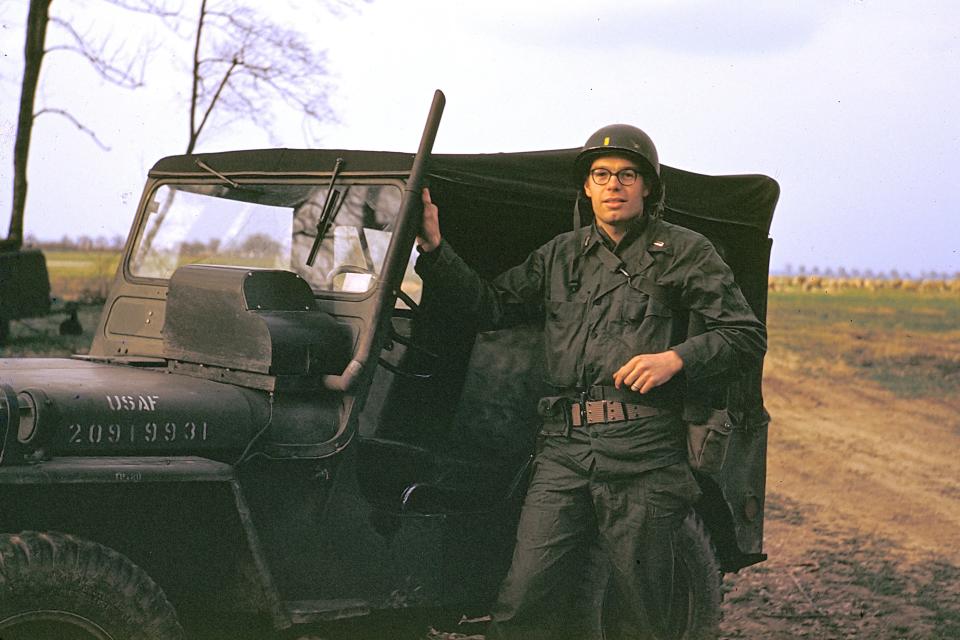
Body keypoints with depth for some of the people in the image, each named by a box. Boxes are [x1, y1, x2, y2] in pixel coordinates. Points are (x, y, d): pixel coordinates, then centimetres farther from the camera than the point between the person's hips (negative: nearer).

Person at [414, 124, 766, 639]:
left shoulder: (683, 251, 7)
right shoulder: (561, 255, 19)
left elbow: (747, 335, 3)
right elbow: (491, 306, 17)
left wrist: (675, 357, -13)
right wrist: (434, 249, 5)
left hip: (642, 450, -3)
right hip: (565, 447, 3)